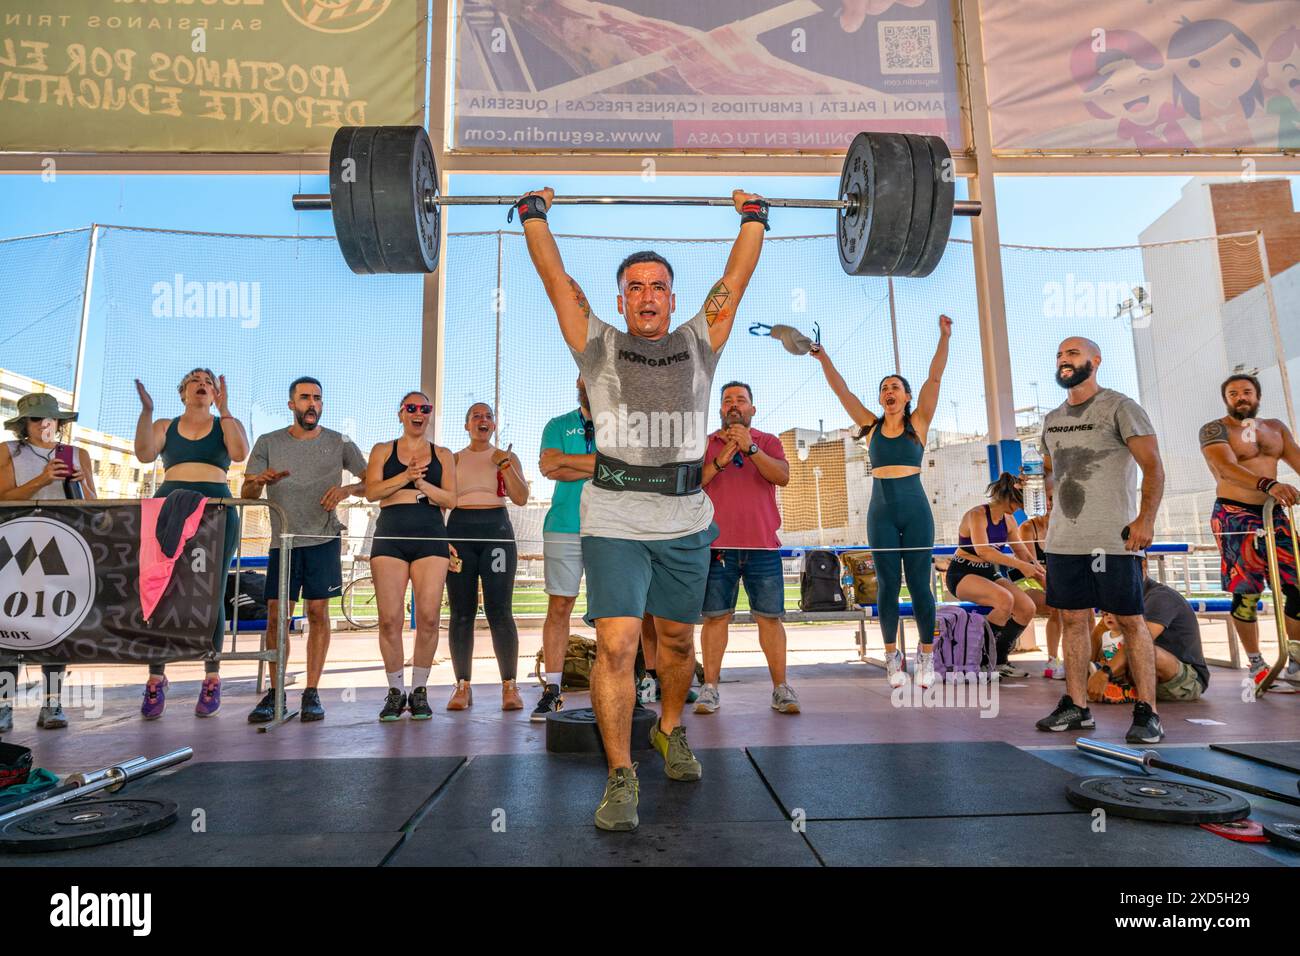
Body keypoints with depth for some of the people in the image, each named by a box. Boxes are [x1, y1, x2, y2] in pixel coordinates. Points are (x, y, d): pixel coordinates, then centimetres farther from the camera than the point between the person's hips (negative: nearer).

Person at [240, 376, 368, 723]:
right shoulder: (268, 443, 8)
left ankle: (311, 693, 7)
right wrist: (259, 480, -17)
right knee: (276, 615, 0)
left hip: (323, 539, -1)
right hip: (283, 541, 1)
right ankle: (275, 692, 11)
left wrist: (347, 489, -14)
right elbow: (246, 494, 5)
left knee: (318, 612, 0)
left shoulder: (340, 443, 6)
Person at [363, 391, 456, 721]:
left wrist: (422, 483, -8)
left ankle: (419, 691, 6)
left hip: (430, 536, 0)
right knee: (389, 618, -5)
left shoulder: (442, 455, 16)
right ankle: (395, 691, 8)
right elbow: (371, 491, 2)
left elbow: (451, 499, 6)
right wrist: (405, 477, -10)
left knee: (428, 617, -7)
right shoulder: (383, 450, 16)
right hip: (390, 535, 0)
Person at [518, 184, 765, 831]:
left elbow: (734, 282, 17)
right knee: (616, 645, -10)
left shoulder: (700, 345, 12)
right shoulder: (599, 347, 8)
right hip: (614, 521, -2)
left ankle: (670, 730, 41)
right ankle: (621, 778, 4)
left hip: (686, 522, 3)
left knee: (677, 639, 16)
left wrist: (753, 218, 24)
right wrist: (534, 214, 18)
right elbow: (555, 278, 11)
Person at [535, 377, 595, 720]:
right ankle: (551, 690, 8)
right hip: (564, 527, 1)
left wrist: (565, 460, -5)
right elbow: (550, 467, -3)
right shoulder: (558, 426, 15)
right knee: (559, 606, 1)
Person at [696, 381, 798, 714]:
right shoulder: (705, 444, 12)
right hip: (717, 545, 0)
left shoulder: (768, 442, 13)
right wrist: (720, 461, -12)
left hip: (763, 546, 1)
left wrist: (750, 448, -14)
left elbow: (782, 476, -5)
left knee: (770, 617, 1)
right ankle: (710, 688, 4)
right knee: (715, 616, -1)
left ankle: (781, 688, 7)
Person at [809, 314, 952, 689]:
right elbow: (840, 389, 4)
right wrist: (822, 356, -2)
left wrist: (944, 337, -10)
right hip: (882, 513, 1)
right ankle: (892, 656, 16)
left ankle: (927, 655, 16)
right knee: (888, 584, 5)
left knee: (919, 583, 2)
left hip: (916, 511, -1)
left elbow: (935, 377, -4)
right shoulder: (871, 426, 7)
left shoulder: (918, 423, 3)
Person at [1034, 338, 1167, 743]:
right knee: (1072, 619, 8)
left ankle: (1147, 712, 8)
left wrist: (1146, 518, -17)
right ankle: (1076, 706, 16)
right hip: (1063, 539, 6)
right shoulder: (1052, 420, 15)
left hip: (1112, 538, -6)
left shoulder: (1119, 407, -3)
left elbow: (1153, 467, -8)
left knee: (1130, 620, 0)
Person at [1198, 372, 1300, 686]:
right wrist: (1268, 484, -36)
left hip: (1274, 513, 5)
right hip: (1235, 516, -5)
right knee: (1247, 593, -4)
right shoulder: (1214, 430, -3)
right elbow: (1226, 467, -20)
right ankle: (1256, 664, 7)